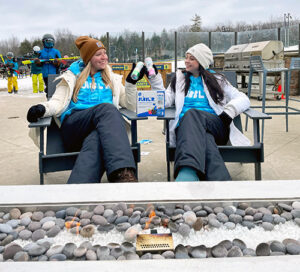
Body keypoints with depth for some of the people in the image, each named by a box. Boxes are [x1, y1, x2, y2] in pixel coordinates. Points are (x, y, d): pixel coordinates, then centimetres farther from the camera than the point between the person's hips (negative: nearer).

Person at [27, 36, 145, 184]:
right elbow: (58, 102, 11)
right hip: (73, 125, -2)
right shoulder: (73, 76, 25)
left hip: (102, 126, 2)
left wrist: (131, 82, 9)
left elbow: (130, 105, 23)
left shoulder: (112, 79, 30)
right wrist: (43, 108, -11)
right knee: (106, 108, -38)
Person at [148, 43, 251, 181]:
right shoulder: (179, 79, 31)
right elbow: (165, 102, 17)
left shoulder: (216, 79, 26)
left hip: (215, 125, -1)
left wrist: (229, 112, -5)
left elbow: (243, 99, 17)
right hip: (185, 124, 2)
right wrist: (154, 78, 6)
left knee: (192, 114, -40)